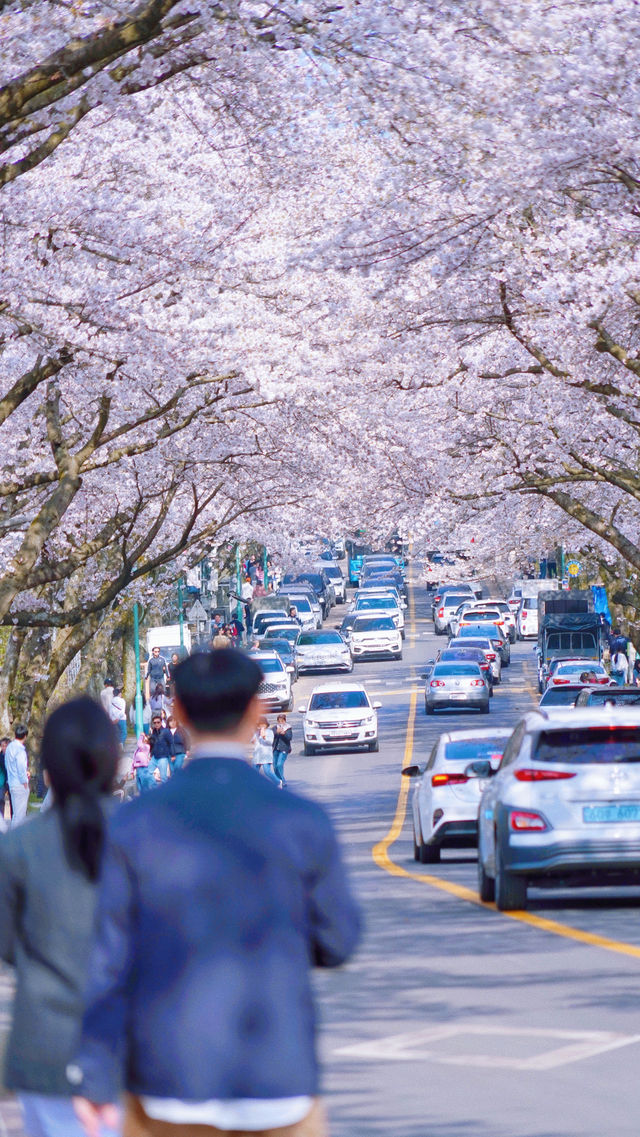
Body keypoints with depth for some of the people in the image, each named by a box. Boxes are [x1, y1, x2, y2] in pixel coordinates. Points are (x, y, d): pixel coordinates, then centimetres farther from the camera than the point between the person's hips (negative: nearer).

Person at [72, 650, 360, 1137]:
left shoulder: (134, 826, -5)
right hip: (276, 1076, -1)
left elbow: (110, 959, -6)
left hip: (171, 1076, 1)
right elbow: (336, 942, 5)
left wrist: (96, 1077, -2)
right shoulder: (305, 825, -6)